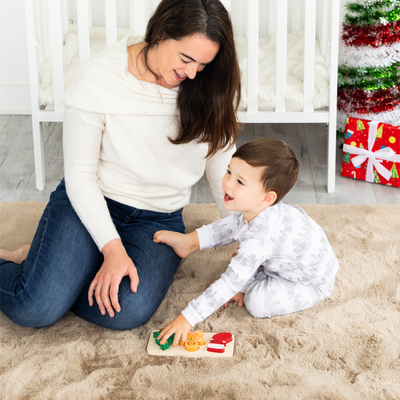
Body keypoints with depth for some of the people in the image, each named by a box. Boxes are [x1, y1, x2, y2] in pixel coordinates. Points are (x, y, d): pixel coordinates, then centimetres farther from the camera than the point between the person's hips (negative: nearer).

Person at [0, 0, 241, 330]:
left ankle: (43, 264, 1)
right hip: (90, 202, -3)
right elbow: (80, 175, -12)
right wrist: (113, 249, -22)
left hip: (159, 218, 3)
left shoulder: (209, 90, -8)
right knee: (34, 311, -25)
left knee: (129, 312, -27)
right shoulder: (99, 78, -16)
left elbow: (223, 171, 2)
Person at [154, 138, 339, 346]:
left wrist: (188, 318, -40)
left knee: (256, 303, -22)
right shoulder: (254, 211, -16)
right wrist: (191, 239, 10)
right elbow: (231, 226, 9)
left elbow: (229, 284, -41)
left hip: (313, 284, -8)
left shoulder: (259, 240, -42)